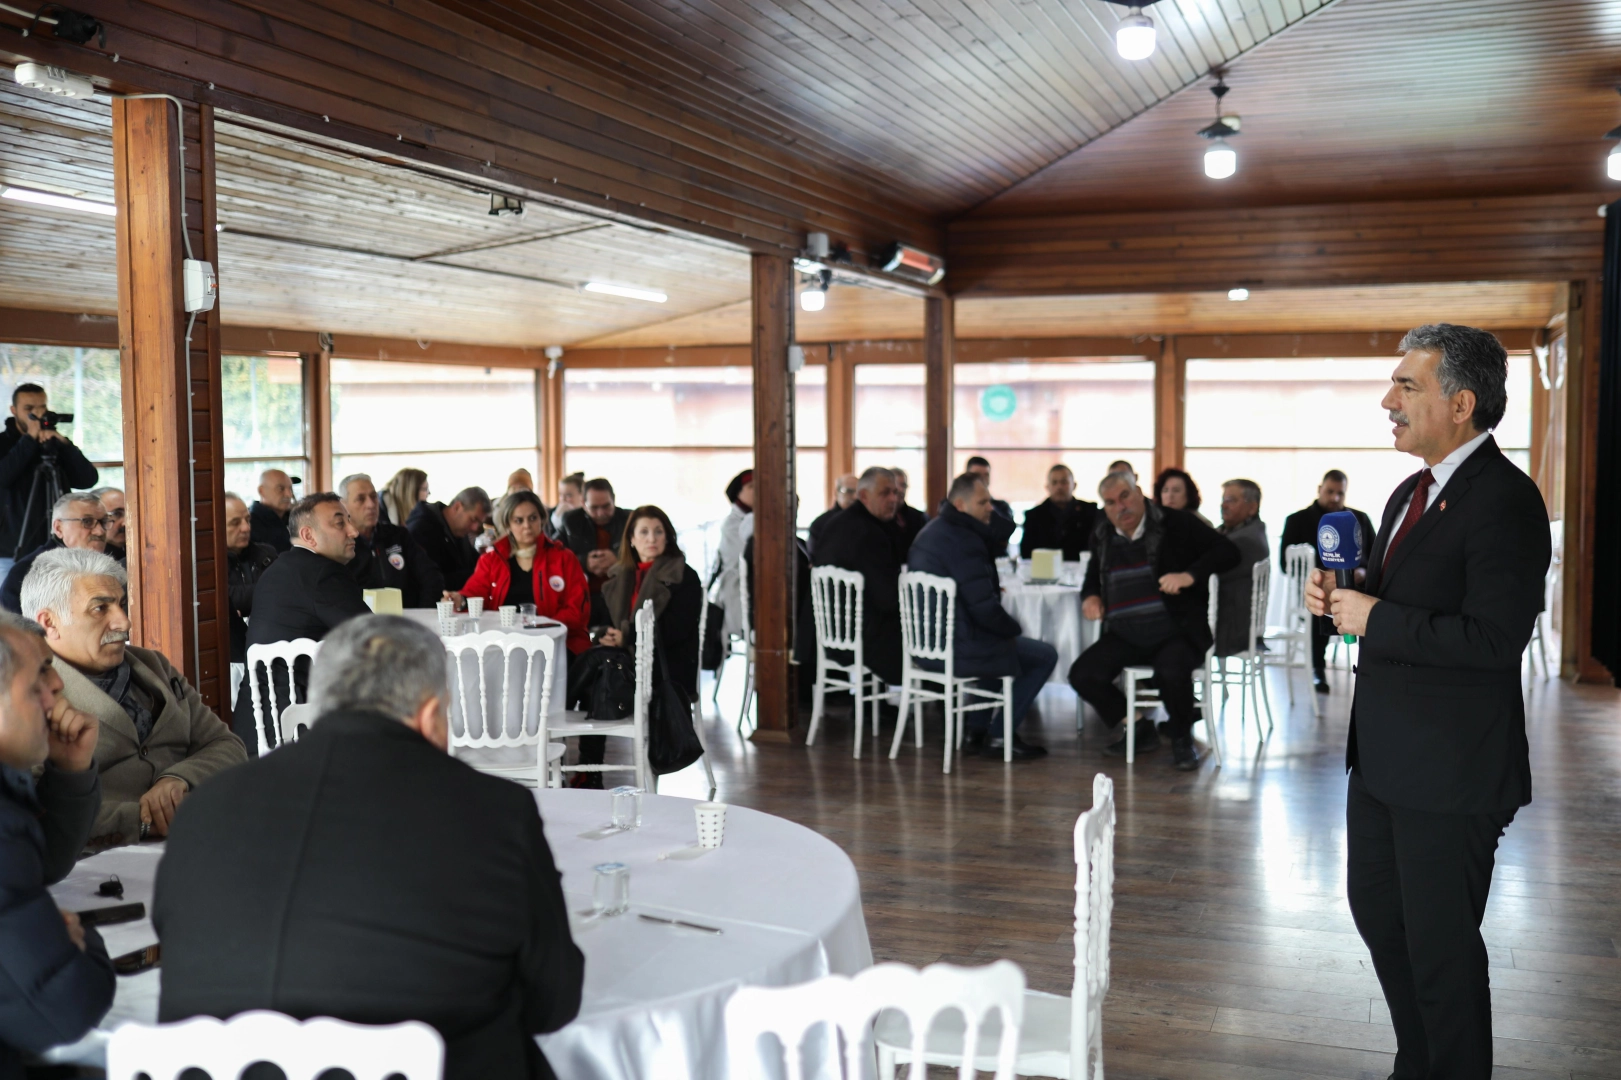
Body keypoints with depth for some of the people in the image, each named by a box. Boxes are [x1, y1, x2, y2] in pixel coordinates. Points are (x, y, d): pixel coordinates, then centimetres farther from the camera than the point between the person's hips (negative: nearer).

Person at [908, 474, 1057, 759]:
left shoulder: (929, 532, 12)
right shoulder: (963, 540, -20)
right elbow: (984, 607, -21)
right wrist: (1014, 628, -6)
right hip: (958, 650, -10)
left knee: (1001, 646, 35)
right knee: (1045, 656, 4)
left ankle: (975, 729, 30)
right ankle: (999, 737, 10)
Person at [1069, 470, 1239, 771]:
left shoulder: (1175, 524, -3)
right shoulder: (1102, 535, 11)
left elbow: (1227, 552, -8)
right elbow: (1094, 572, 30)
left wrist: (1189, 575, -24)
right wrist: (1090, 596, 6)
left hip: (1176, 633, -5)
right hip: (1125, 637, 5)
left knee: (1172, 671, -36)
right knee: (1082, 675, -14)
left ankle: (1182, 740, -3)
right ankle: (1139, 729, 11)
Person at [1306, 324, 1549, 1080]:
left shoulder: (1504, 500, -19)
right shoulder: (1411, 494, 11)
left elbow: (1493, 638, -28)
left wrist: (1373, 618, -21)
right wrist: (1342, 596, 0)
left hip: (1452, 770, -10)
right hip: (1384, 755, 10)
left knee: (1440, 943, 3)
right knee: (1375, 908, 21)